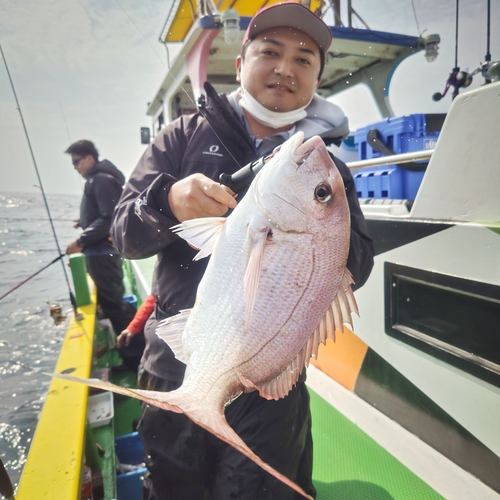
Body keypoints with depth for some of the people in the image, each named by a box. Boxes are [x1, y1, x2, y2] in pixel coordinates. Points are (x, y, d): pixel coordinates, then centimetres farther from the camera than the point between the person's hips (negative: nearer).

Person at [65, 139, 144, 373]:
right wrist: (86, 221, 17)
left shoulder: (103, 179, -15)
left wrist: (81, 241, -22)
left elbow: (109, 219, -23)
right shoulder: (97, 179, 17)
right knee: (113, 301, 17)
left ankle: (136, 355, 4)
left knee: (113, 303, -6)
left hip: (103, 252, -11)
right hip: (102, 250, 11)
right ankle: (132, 351, 29)